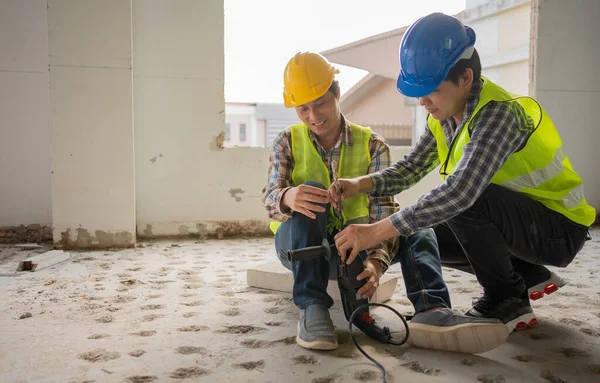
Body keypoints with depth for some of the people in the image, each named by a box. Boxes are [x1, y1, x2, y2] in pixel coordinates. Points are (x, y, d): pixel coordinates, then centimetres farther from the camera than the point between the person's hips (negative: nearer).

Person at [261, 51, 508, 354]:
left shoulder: (371, 145, -5)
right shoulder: (287, 142, -3)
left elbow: (382, 210, -18)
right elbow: (270, 198, -19)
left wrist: (377, 259, -38)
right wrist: (287, 197, -46)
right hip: (299, 245, -1)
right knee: (309, 197, -31)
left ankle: (431, 311, -46)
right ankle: (312, 306, -36)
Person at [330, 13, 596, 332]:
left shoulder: (499, 113, -29)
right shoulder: (445, 114, -3)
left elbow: (460, 192, -42)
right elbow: (411, 168, 2)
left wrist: (376, 231, -41)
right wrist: (361, 184, -18)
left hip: (560, 228, -8)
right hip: (518, 219, 9)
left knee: (461, 200, -32)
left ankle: (507, 302, -10)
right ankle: (529, 275, 14)